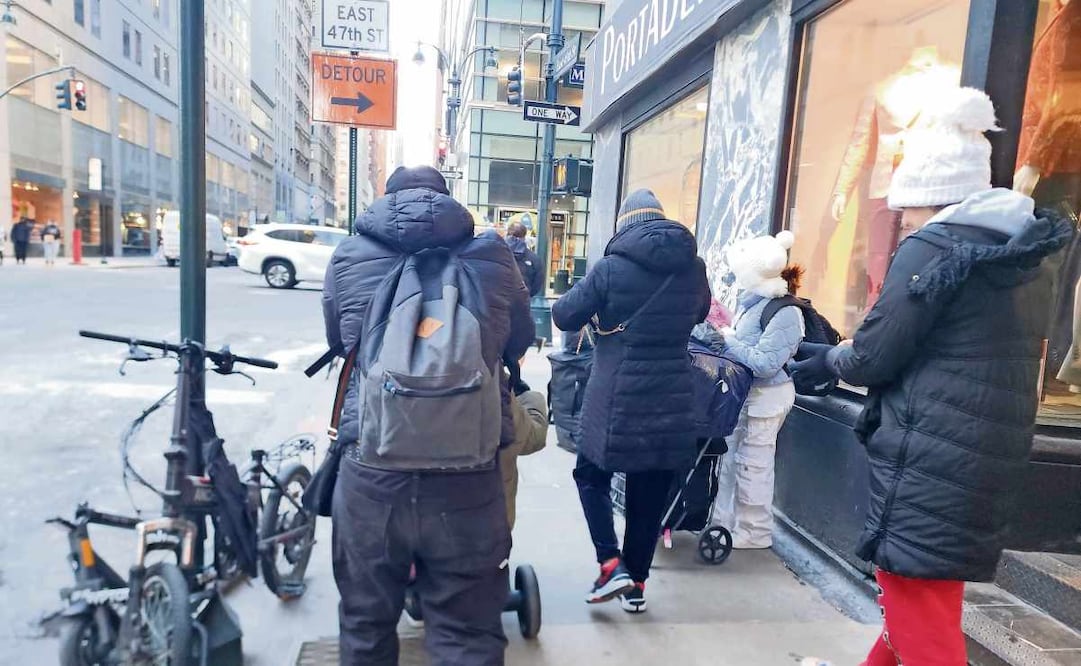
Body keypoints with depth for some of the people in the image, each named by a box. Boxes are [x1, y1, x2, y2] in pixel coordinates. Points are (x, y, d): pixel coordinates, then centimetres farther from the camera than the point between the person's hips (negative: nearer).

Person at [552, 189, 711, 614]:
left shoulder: (611, 267, -10)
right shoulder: (694, 268, 3)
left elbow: (563, 317, -2)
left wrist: (599, 310, 17)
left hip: (616, 396, -4)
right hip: (671, 399, 4)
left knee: (591, 477, 17)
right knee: (650, 497, 15)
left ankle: (612, 567, 6)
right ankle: (636, 585, 24)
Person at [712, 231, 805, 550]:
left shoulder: (784, 312, -20)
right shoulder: (752, 300, 6)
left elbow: (765, 363, -25)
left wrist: (728, 341, -18)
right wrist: (723, 334, 0)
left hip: (765, 398, -9)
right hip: (744, 393, 9)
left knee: (752, 465, 3)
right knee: (730, 459, 16)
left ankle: (755, 532, 19)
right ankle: (724, 521, 30)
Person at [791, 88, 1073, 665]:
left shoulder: (934, 248, -13)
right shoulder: (1026, 260, 13)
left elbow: (872, 358, -14)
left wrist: (827, 360, 8)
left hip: (928, 466, -9)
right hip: (990, 465, 10)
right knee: (921, 593, 25)